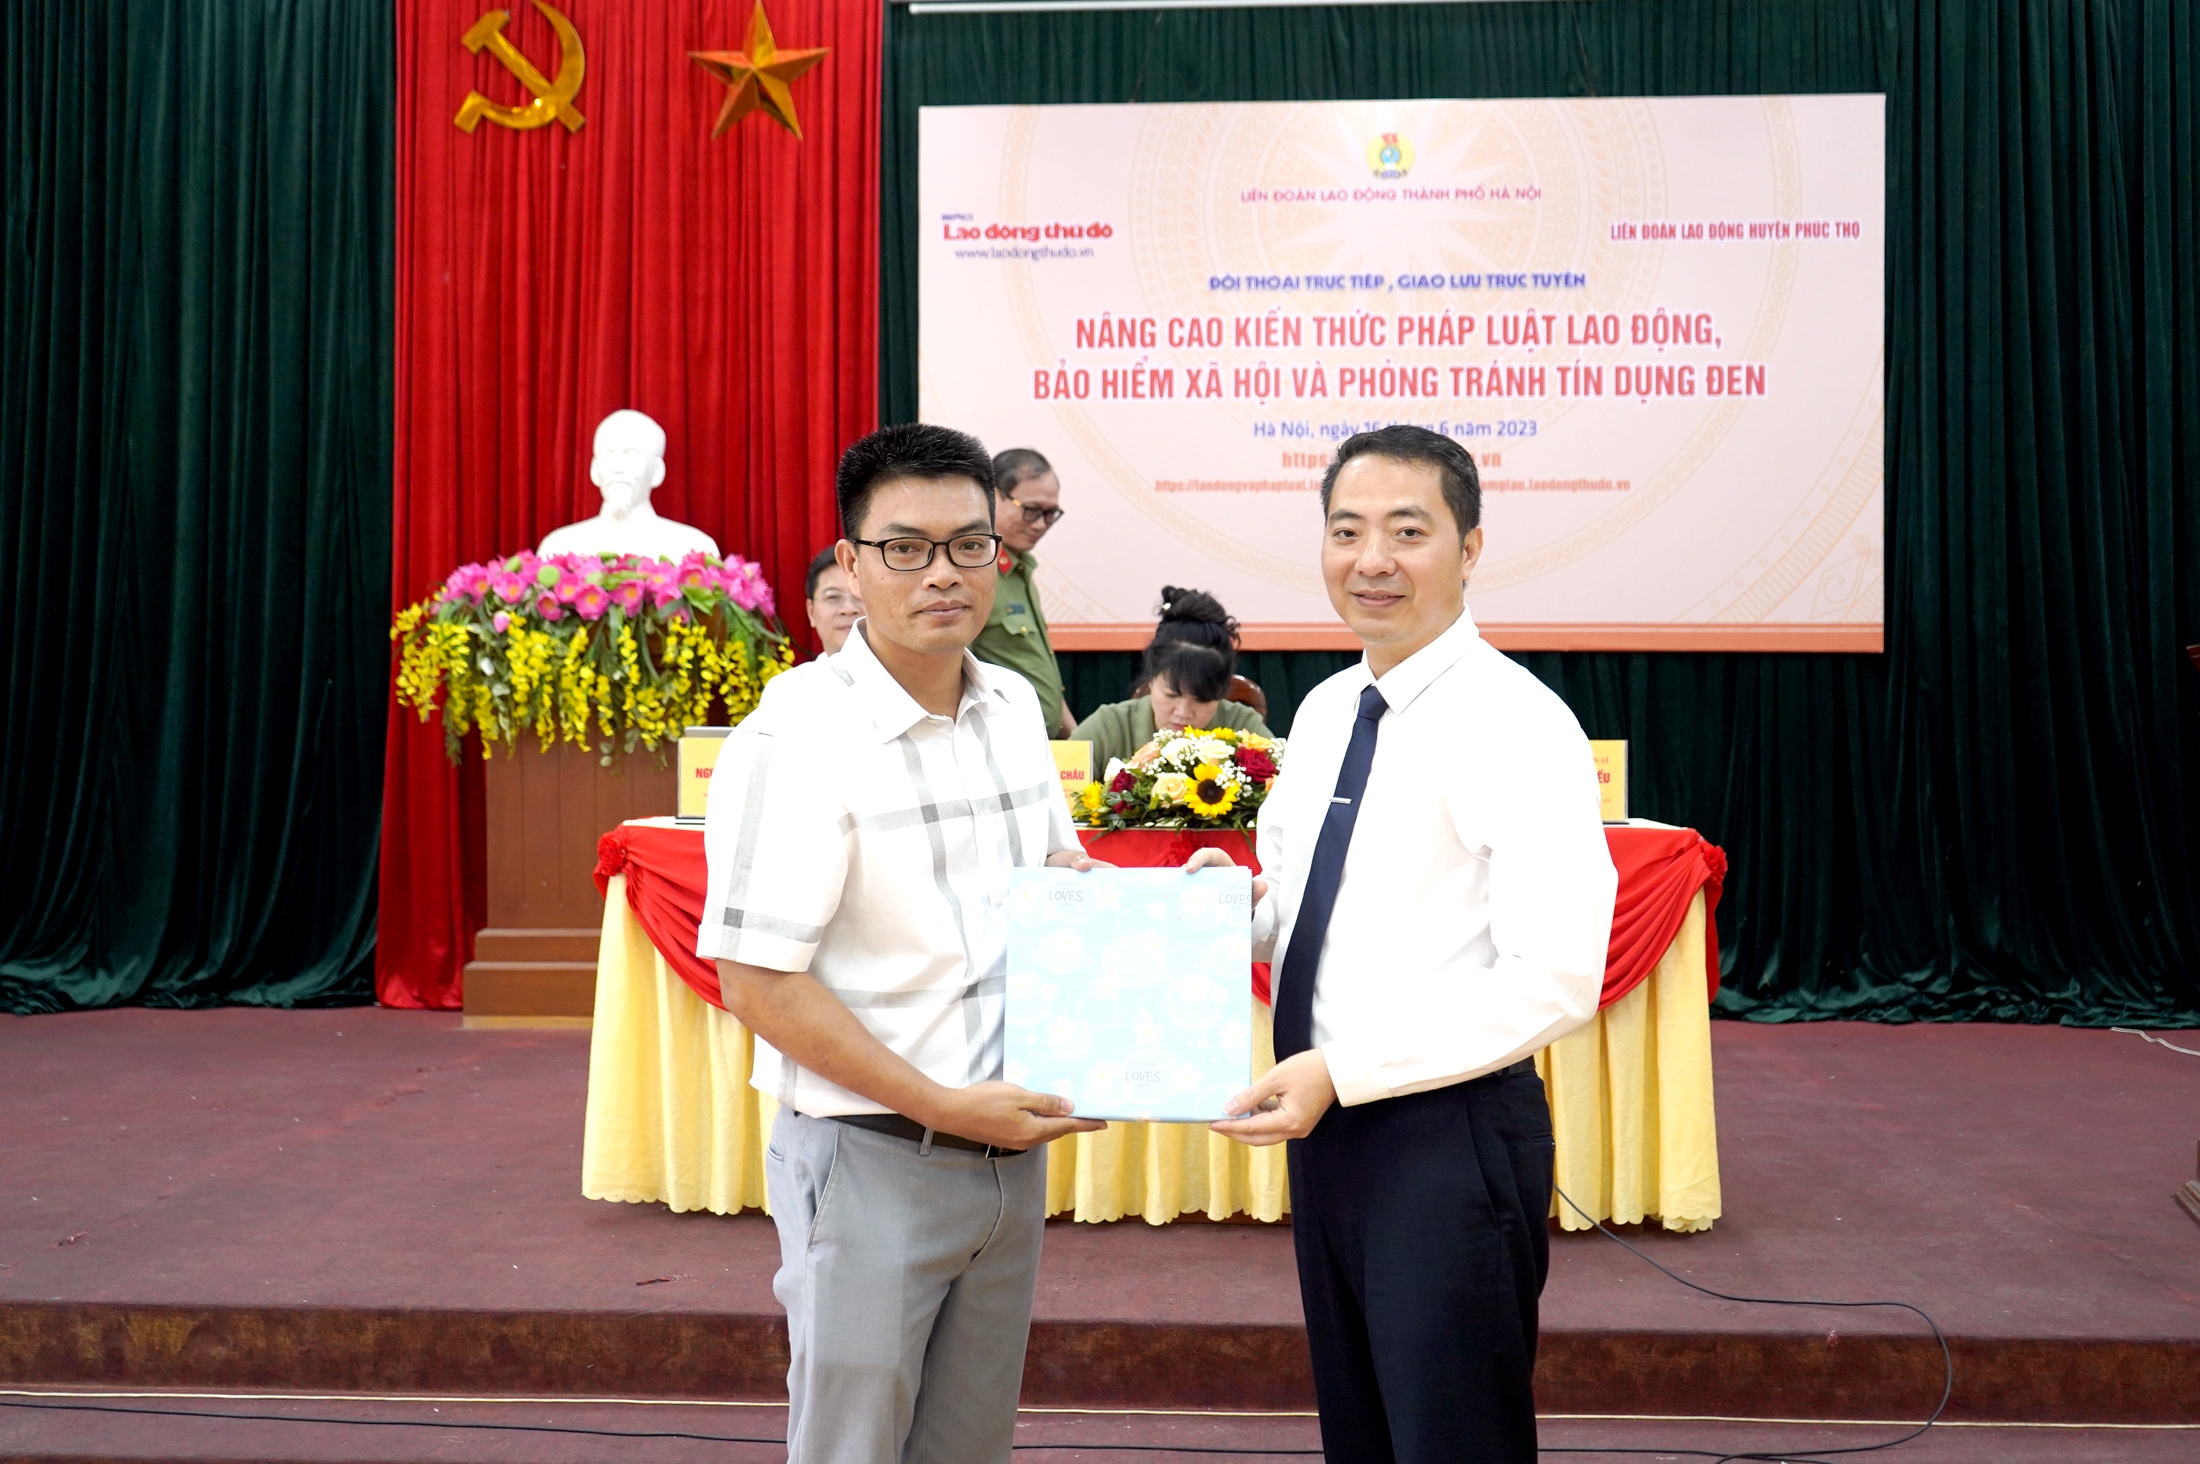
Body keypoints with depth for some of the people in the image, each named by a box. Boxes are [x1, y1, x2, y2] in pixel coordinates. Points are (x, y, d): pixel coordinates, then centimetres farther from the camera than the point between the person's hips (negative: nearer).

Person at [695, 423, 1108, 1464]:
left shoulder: (1015, 708, 4)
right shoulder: (799, 738, -18)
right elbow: (758, 983, -19)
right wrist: (943, 1106, -19)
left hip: (1011, 1148, 6)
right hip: (872, 1163, -6)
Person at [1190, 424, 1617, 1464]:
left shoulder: (1516, 724, -16)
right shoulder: (1322, 712, 8)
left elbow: (1554, 982, -21)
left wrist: (1343, 1071, -23)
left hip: (1451, 1135, -8)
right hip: (1325, 1123, 8)